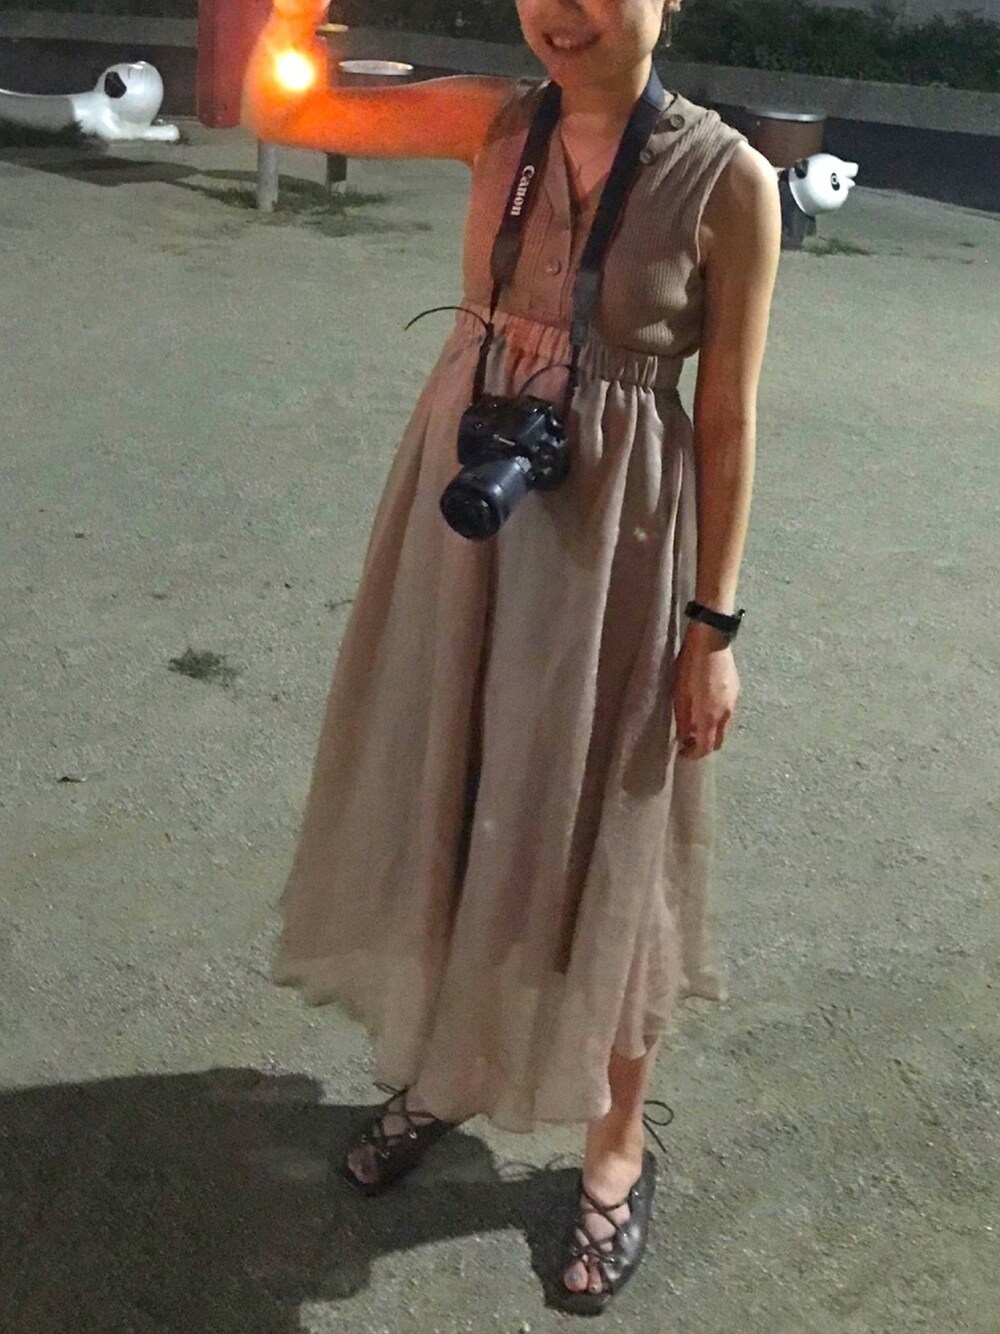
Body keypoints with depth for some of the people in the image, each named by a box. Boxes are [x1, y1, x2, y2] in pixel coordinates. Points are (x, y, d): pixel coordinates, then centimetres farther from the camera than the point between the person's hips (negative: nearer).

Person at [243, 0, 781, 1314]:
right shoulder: (496, 122, -1)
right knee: (444, 799, 17)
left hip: (612, 538, -4)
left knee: (592, 838, 8)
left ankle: (618, 1149, 31)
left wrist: (714, 624, -8)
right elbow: (279, 106, -2)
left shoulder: (729, 178, -12)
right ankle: (441, 1064, 43)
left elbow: (728, 415, -9)